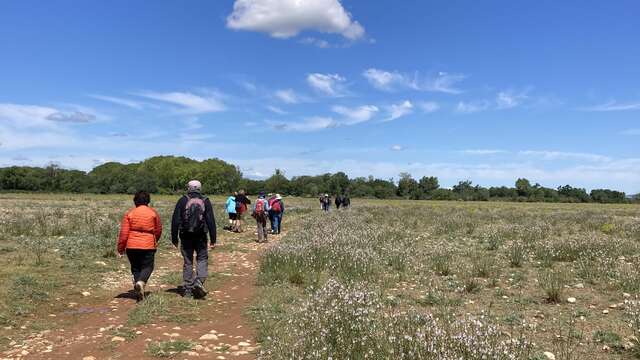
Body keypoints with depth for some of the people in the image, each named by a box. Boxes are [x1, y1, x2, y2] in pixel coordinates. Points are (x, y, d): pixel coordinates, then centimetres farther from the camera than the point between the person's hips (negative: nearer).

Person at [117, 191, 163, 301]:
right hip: (148, 246, -1)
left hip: (132, 246, 1)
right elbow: (158, 230, 9)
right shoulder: (153, 213, 1)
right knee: (147, 267, 10)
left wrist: (120, 248, 4)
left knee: (135, 268, 13)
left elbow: (124, 233, -3)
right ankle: (141, 282, -19)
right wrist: (154, 242, 27)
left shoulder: (129, 213, 0)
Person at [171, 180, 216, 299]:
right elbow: (211, 221, -1)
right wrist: (213, 239, 2)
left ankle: (188, 290, 11)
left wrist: (174, 238, 5)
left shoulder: (182, 201, 1)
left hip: (186, 236, 1)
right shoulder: (205, 201, 3)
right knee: (202, 259, 10)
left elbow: (175, 220, -1)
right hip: (201, 237, 0)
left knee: (188, 262, 8)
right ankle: (199, 281, -13)